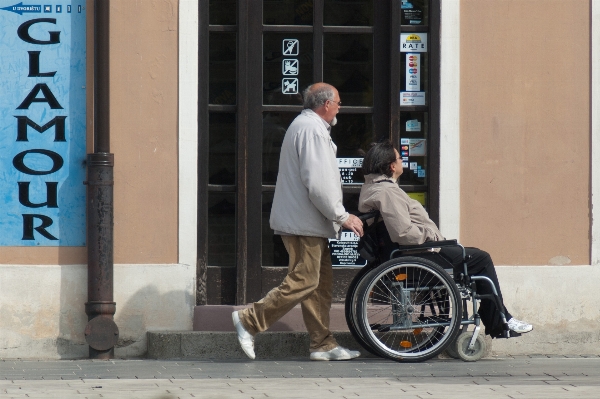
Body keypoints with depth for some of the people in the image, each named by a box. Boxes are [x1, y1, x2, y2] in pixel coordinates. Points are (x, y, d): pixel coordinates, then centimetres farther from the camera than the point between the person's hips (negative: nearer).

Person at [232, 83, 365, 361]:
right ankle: (249, 321, -7)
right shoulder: (312, 130, -14)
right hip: (305, 223, -11)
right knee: (302, 282, -11)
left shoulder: (305, 126, 21)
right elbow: (317, 184, -21)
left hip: (309, 223, 11)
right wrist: (342, 216, -14)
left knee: (321, 284, 10)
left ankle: (323, 345, 10)